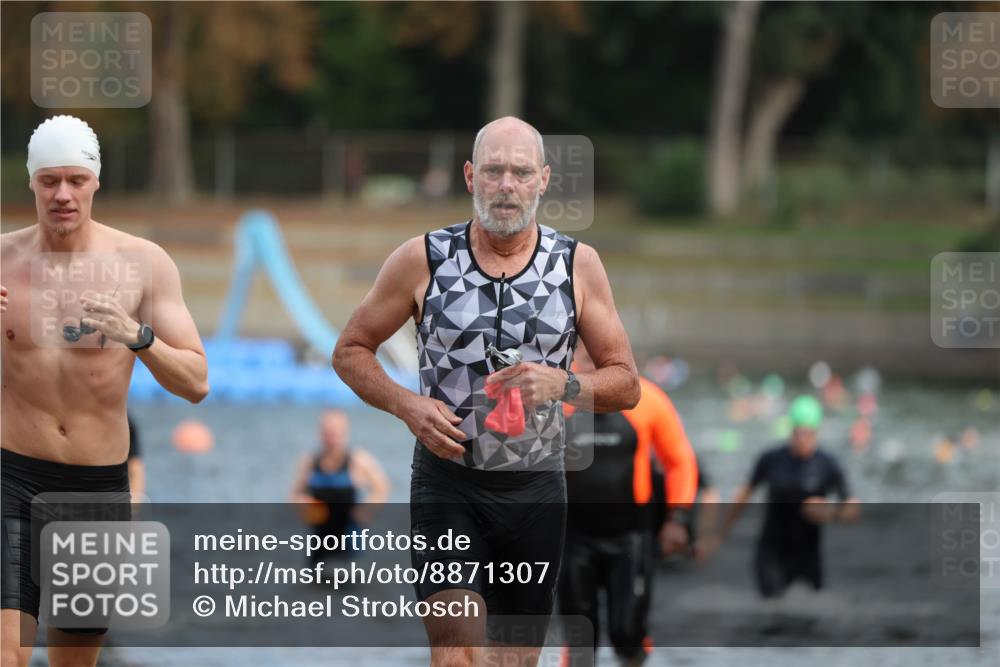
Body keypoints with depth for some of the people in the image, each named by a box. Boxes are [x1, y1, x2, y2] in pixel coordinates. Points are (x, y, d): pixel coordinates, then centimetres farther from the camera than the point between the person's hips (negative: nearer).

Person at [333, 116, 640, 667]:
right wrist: (406, 404, -12)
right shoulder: (423, 260, -3)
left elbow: (625, 384, 4)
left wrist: (563, 384, -17)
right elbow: (350, 351, 7)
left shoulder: (577, 265, 1)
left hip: (536, 489, 3)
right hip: (448, 483, -3)